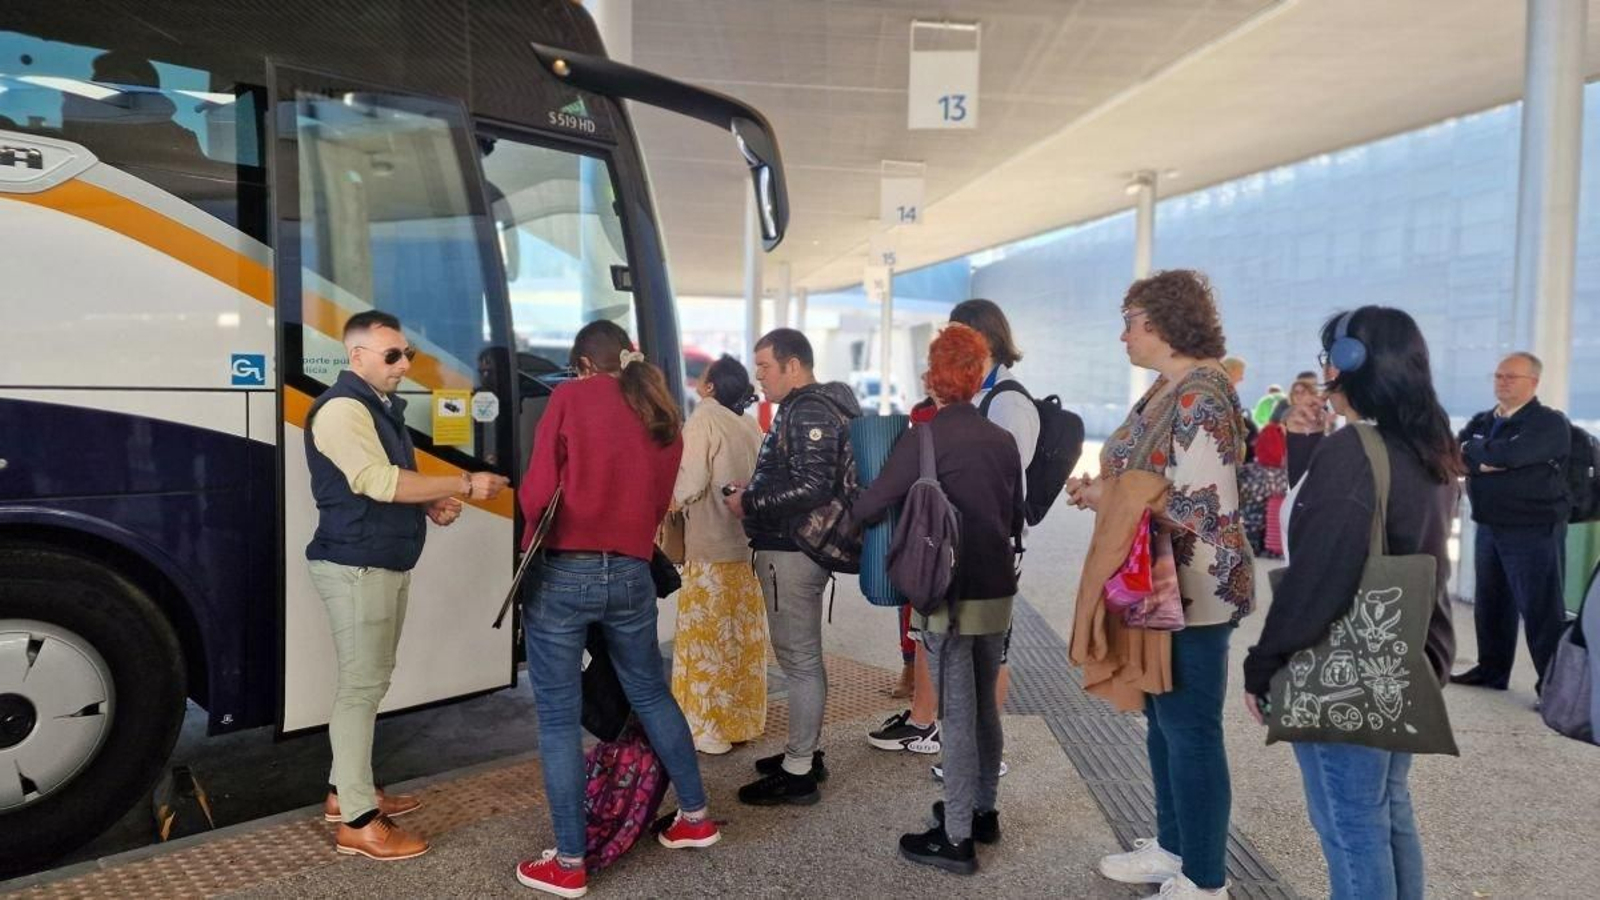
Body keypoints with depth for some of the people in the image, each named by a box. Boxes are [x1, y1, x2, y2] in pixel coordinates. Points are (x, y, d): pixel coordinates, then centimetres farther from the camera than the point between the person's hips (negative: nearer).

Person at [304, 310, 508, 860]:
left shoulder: (384, 407, 15)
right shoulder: (342, 409, -16)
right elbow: (379, 482, -26)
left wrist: (431, 504, 2)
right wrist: (465, 485, -23)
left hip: (387, 564, 10)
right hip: (356, 567, -10)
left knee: (369, 682, 16)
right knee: (361, 686, -6)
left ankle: (346, 791, 28)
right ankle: (358, 821, 1)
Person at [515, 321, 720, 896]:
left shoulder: (570, 398, -3)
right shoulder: (663, 417, 11)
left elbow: (538, 490, -8)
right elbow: (660, 503, 11)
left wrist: (532, 545, 10)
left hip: (563, 573, -4)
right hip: (631, 575, 5)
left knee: (558, 717, 5)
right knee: (651, 694, 22)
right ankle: (695, 817, 33)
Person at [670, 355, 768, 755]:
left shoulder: (704, 418, -10)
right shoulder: (750, 426, 10)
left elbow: (690, 483, -15)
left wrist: (669, 503, 2)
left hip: (711, 546, -7)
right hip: (747, 544, 7)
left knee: (707, 636, 2)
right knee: (742, 635, 13)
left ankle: (710, 729, 8)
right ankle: (743, 719, 23)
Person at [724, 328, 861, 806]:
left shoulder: (809, 412, -17)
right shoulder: (805, 408, 16)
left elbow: (812, 486, -25)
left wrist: (749, 502, -17)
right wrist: (753, 490, 9)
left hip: (791, 552, -11)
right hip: (793, 547, 11)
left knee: (800, 660, -3)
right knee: (803, 657, 18)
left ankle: (798, 773, 5)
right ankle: (805, 752, 30)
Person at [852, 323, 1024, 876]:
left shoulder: (923, 439, -14)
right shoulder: (1003, 440, 4)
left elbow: (870, 508, -15)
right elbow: (1016, 518, 12)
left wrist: (837, 514, 6)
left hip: (952, 595, -6)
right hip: (999, 591, 6)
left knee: (957, 714, 0)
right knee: (985, 706, 18)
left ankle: (956, 839, 8)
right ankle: (983, 811, 32)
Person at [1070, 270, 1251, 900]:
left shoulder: (1200, 397, -19)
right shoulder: (1167, 391, 12)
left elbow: (1205, 508, -25)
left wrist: (1112, 501, -18)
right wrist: (1102, 487, 1)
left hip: (1191, 594, -10)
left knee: (1191, 733, 2)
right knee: (1163, 724, 19)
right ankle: (1173, 848, 35)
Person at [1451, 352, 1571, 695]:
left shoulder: (1549, 423, -9)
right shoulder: (1482, 421, 13)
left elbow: (1510, 453, -25)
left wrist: (1472, 451, -8)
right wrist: (1483, 460, -19)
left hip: (1534, 531, -7)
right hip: (1489, 527, 7)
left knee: (1541, 609, -4)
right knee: (1490, 602, 14)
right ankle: (1491, 669, 26)